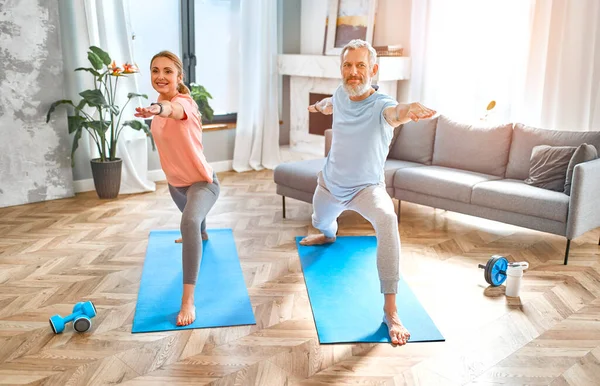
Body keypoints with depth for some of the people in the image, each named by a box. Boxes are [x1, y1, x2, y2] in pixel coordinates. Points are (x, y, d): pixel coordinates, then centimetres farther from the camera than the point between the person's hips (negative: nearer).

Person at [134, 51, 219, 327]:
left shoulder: (184, 102, -29)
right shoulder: (161, 102, -6)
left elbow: (174, 110, -57)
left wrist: (158, 109, -77)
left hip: (202, 182, -8)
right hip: (175, 182, 8)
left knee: (190, 223, -37)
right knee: (191, 218, 36)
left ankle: (188, 300, -32)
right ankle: (202, 235, 75)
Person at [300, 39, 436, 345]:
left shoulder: (380, 105, -29)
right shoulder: (341, 93, -12)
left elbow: (395, 113, -56)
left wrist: (408, 111, -81)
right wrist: (320, 105, 39)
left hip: (366, 187, -6)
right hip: (330, 182, 6)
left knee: (386, 218, -38)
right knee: (320, 224, 32)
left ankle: (390, 311, -33)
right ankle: (328, 235, 75)